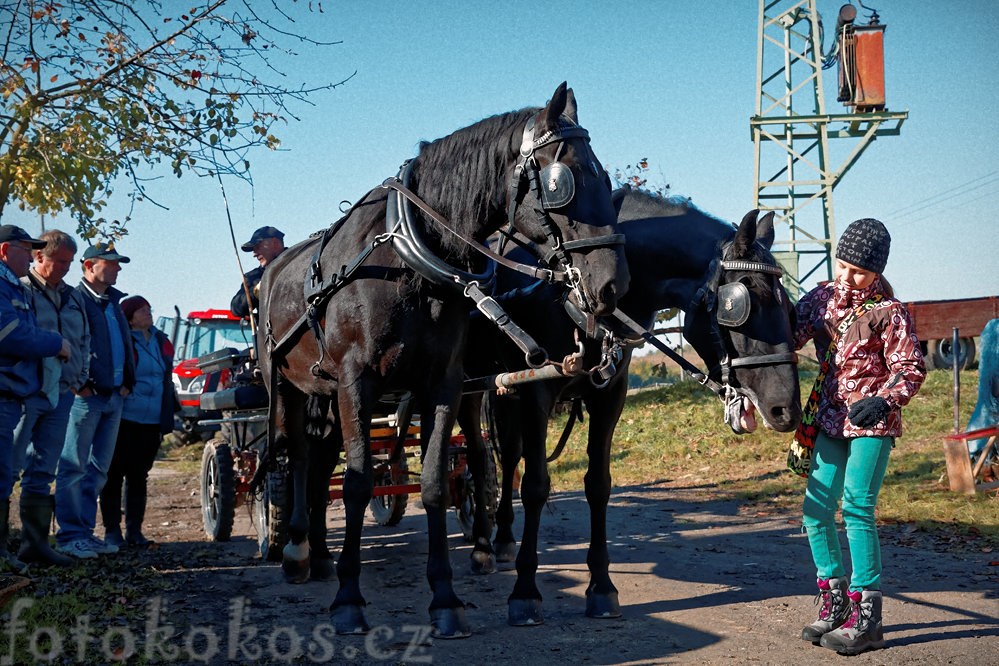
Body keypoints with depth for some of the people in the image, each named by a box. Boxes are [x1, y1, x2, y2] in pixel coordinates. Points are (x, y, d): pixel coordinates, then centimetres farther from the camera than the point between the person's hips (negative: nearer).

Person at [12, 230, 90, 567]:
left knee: (42, 473, 9)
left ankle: (34, 543, 12)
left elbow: (84, 341, 24)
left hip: (61, 394, 6)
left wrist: (78, 379, 14)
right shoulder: (19, 290, -3)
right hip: (26, 392, -6)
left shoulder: (73, 298, 18)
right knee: (10, 464, -5)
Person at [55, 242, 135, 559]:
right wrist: (80, 384, -16)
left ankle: (85, 531, 16)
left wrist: (127, 382, 11)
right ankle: (70, 536, 0)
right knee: (74, 468, -4)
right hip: (86, 395, -8)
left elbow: (126, 344, 22)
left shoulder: (113, 303, 19)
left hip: (113, 396, 8)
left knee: (98, 468, 10)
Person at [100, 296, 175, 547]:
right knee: (115, 475, 1)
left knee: (139, 476, 11)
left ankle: (134, 530, 17)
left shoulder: (162, 341, 12)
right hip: (123, 421, -5)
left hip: (151, 422, 5)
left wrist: (166, 420, 14)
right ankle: (112, 531, 10)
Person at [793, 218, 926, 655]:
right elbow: (788, 337, 11)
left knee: (857, 508, -10)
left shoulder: (888, 312, -9)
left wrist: (885, 401, -24)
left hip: (872, 423, -6)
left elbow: (911, 368, -8)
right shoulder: (821, 298, 6)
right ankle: (834, 602, 20)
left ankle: (866, 618, -3)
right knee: (815, 508, 5)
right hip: (831, 420, 6)